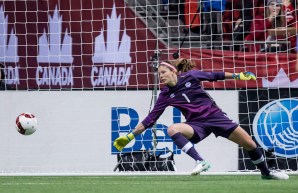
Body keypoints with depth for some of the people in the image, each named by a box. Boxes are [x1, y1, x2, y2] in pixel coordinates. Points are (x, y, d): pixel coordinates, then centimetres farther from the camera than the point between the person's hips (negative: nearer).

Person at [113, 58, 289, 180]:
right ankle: (200, 162, -35)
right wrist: (130, 136, -2)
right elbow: (150, 120, 2)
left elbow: (214, 76, 7)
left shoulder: (190, 76, -5)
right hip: (197, 124, 0)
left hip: (215, 115, 0)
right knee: (172, 129, -30)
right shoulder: (166, 95, 0)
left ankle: (266, 173, 19)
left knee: (249, 144, -6)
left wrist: (238, 76, 7)